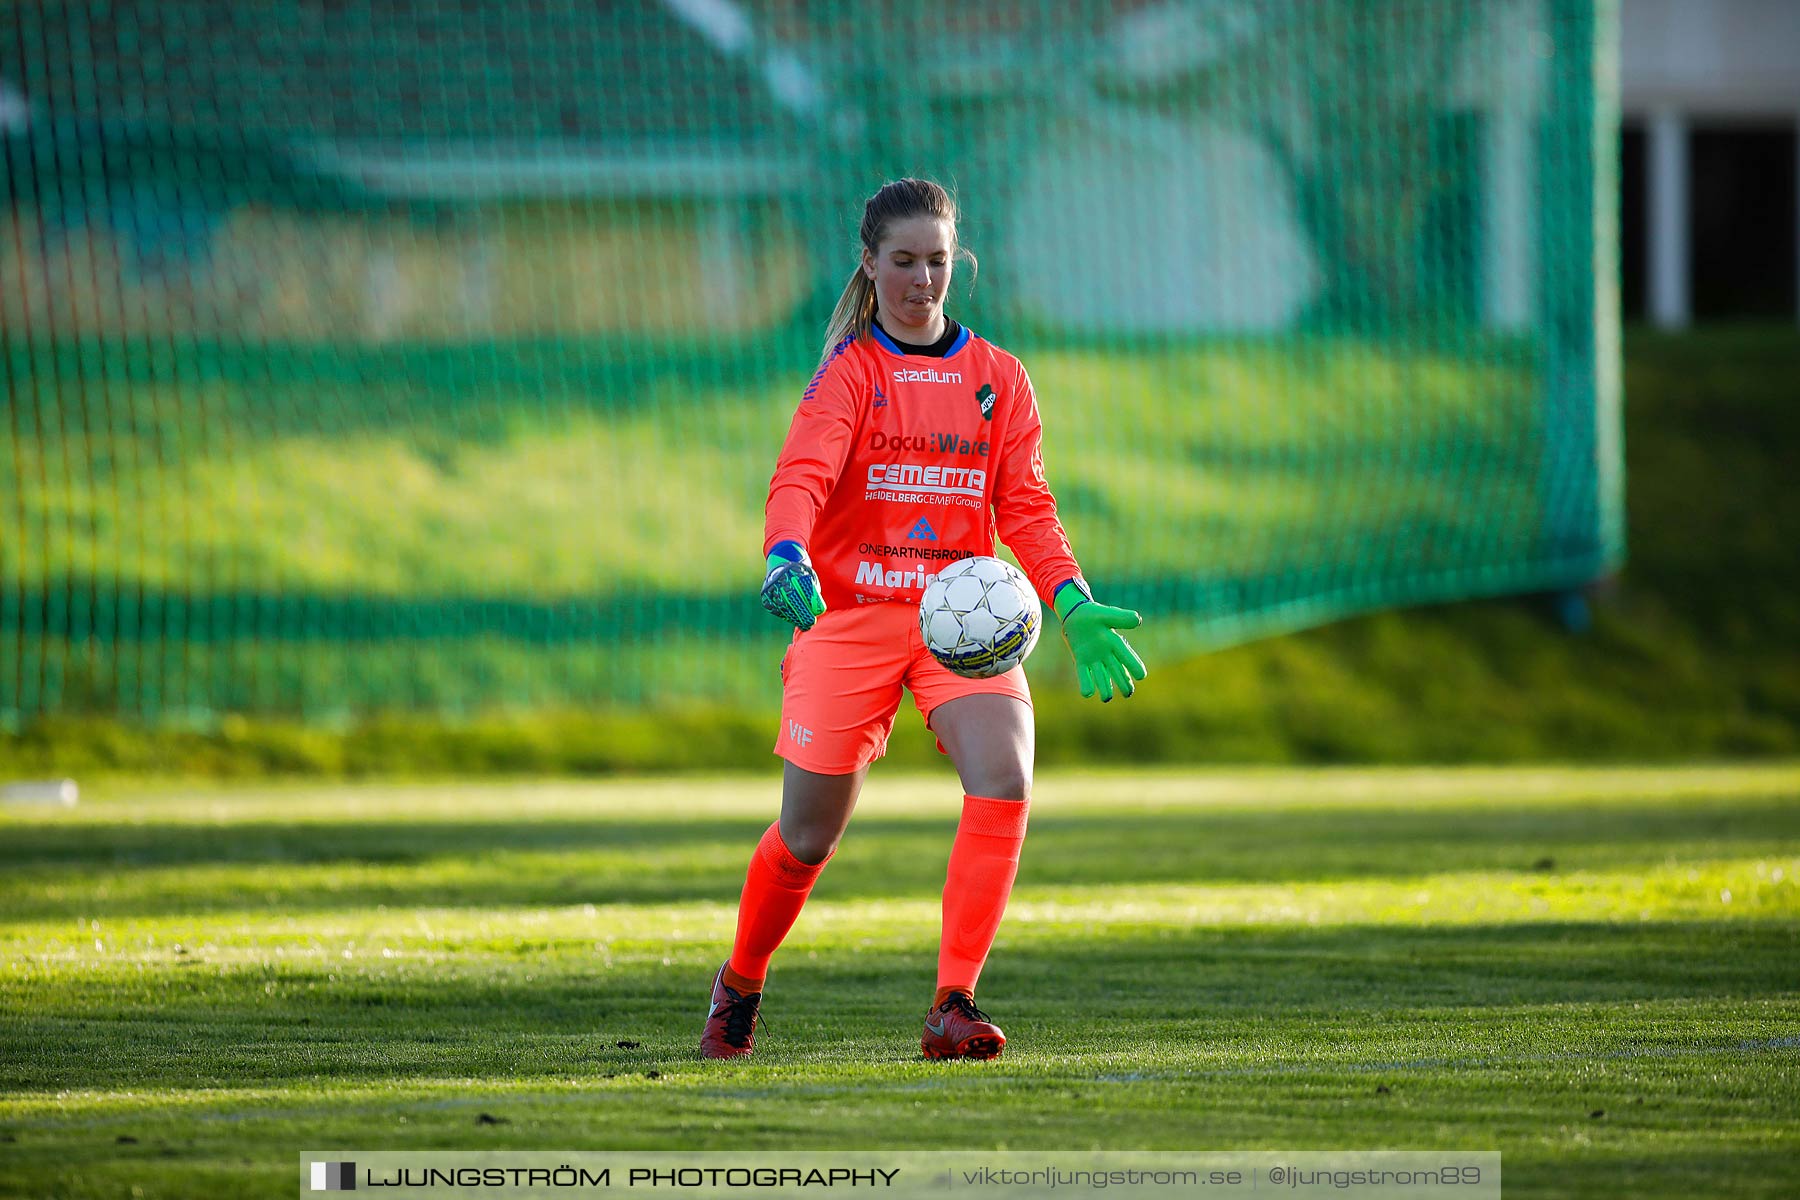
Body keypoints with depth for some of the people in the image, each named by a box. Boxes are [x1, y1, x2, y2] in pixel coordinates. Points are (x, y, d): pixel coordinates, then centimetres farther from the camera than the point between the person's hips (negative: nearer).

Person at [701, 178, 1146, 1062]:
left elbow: (1025, 508, 8)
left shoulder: (995, 377, 9)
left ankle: (953, 1006, -23)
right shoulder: (851, 369, -2)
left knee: (1003, 782, -25)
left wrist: (1075, 606, -8)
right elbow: (801, 476, -17)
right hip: (850, 616, -2)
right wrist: (788, 558, -38)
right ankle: (739, 986, 33)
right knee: (809, 837, 3)